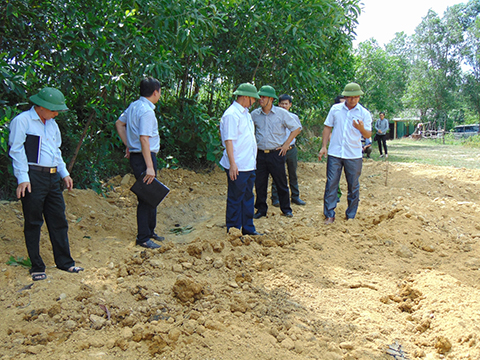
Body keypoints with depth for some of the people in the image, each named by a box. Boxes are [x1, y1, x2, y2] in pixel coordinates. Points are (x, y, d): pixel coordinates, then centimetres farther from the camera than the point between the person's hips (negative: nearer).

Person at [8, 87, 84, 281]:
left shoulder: (52, 124, 18)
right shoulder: (22, 121, -5)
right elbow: (16, 151, -9)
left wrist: (64, 173, 17)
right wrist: (23, 178, -16)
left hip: (52, 177, 7)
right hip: (33, 177, -7)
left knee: (58, 221, 9)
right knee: (33, 223, 1)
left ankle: (65, 262, 18)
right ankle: (37, 267, 10)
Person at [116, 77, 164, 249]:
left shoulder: (134, 106, 12)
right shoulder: (146, 111, -18)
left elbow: (119, 123, 22)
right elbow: (144, 139, -24)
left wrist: (128, 145, 21)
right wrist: (149, 166, -25)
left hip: (136, 155, 10)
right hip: (144, 157, -10)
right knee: (146, 197, -3)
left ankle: (150, 231, 31)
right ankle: (143, 238, 6)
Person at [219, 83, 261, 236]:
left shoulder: (246, 113, 16)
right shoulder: (231, 114, -14)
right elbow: (228, 140, -18)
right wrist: (232, 164, -22)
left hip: (249, 165, 9)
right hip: (238, 167, -9)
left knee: (248, 197, 15)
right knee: (236, 199, 1)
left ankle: (248, 228, 25)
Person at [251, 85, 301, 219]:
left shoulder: (281, 113, -3)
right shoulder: (254, 114, 5)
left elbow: (297, 128, 3)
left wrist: (286, 144, -2)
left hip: (276, 154, -2)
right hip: (260, 154, 3)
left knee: (281, 183, 4)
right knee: (260, 183, 6)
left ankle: (286, 208, 19)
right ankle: (261, 209, 20)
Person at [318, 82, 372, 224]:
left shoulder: (364, 113, 2)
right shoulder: (335, 109, 5)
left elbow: (368, 135, 3)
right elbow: (327, 127, 11)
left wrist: (361, 128, -19)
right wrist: (324, 146, 4)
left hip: (354, 155, 0)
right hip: (334, 154, 0)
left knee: (353, 186, 7)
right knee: (331, 183, -1)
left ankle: (351, 216, 19)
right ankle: (329, 215, 7)